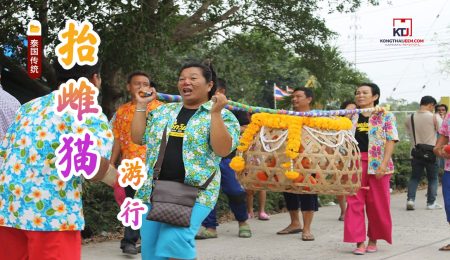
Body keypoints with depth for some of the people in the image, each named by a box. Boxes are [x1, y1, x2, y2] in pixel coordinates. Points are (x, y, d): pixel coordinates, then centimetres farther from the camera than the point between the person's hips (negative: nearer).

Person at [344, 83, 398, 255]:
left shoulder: (385, 116, 2)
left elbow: (391, 141, -5)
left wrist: (384, 164, -15)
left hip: (376, 164, -3)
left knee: (377, 204, 3)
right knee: (354, 203, -3)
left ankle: (373, 240, 18)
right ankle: (359, 241, 2)